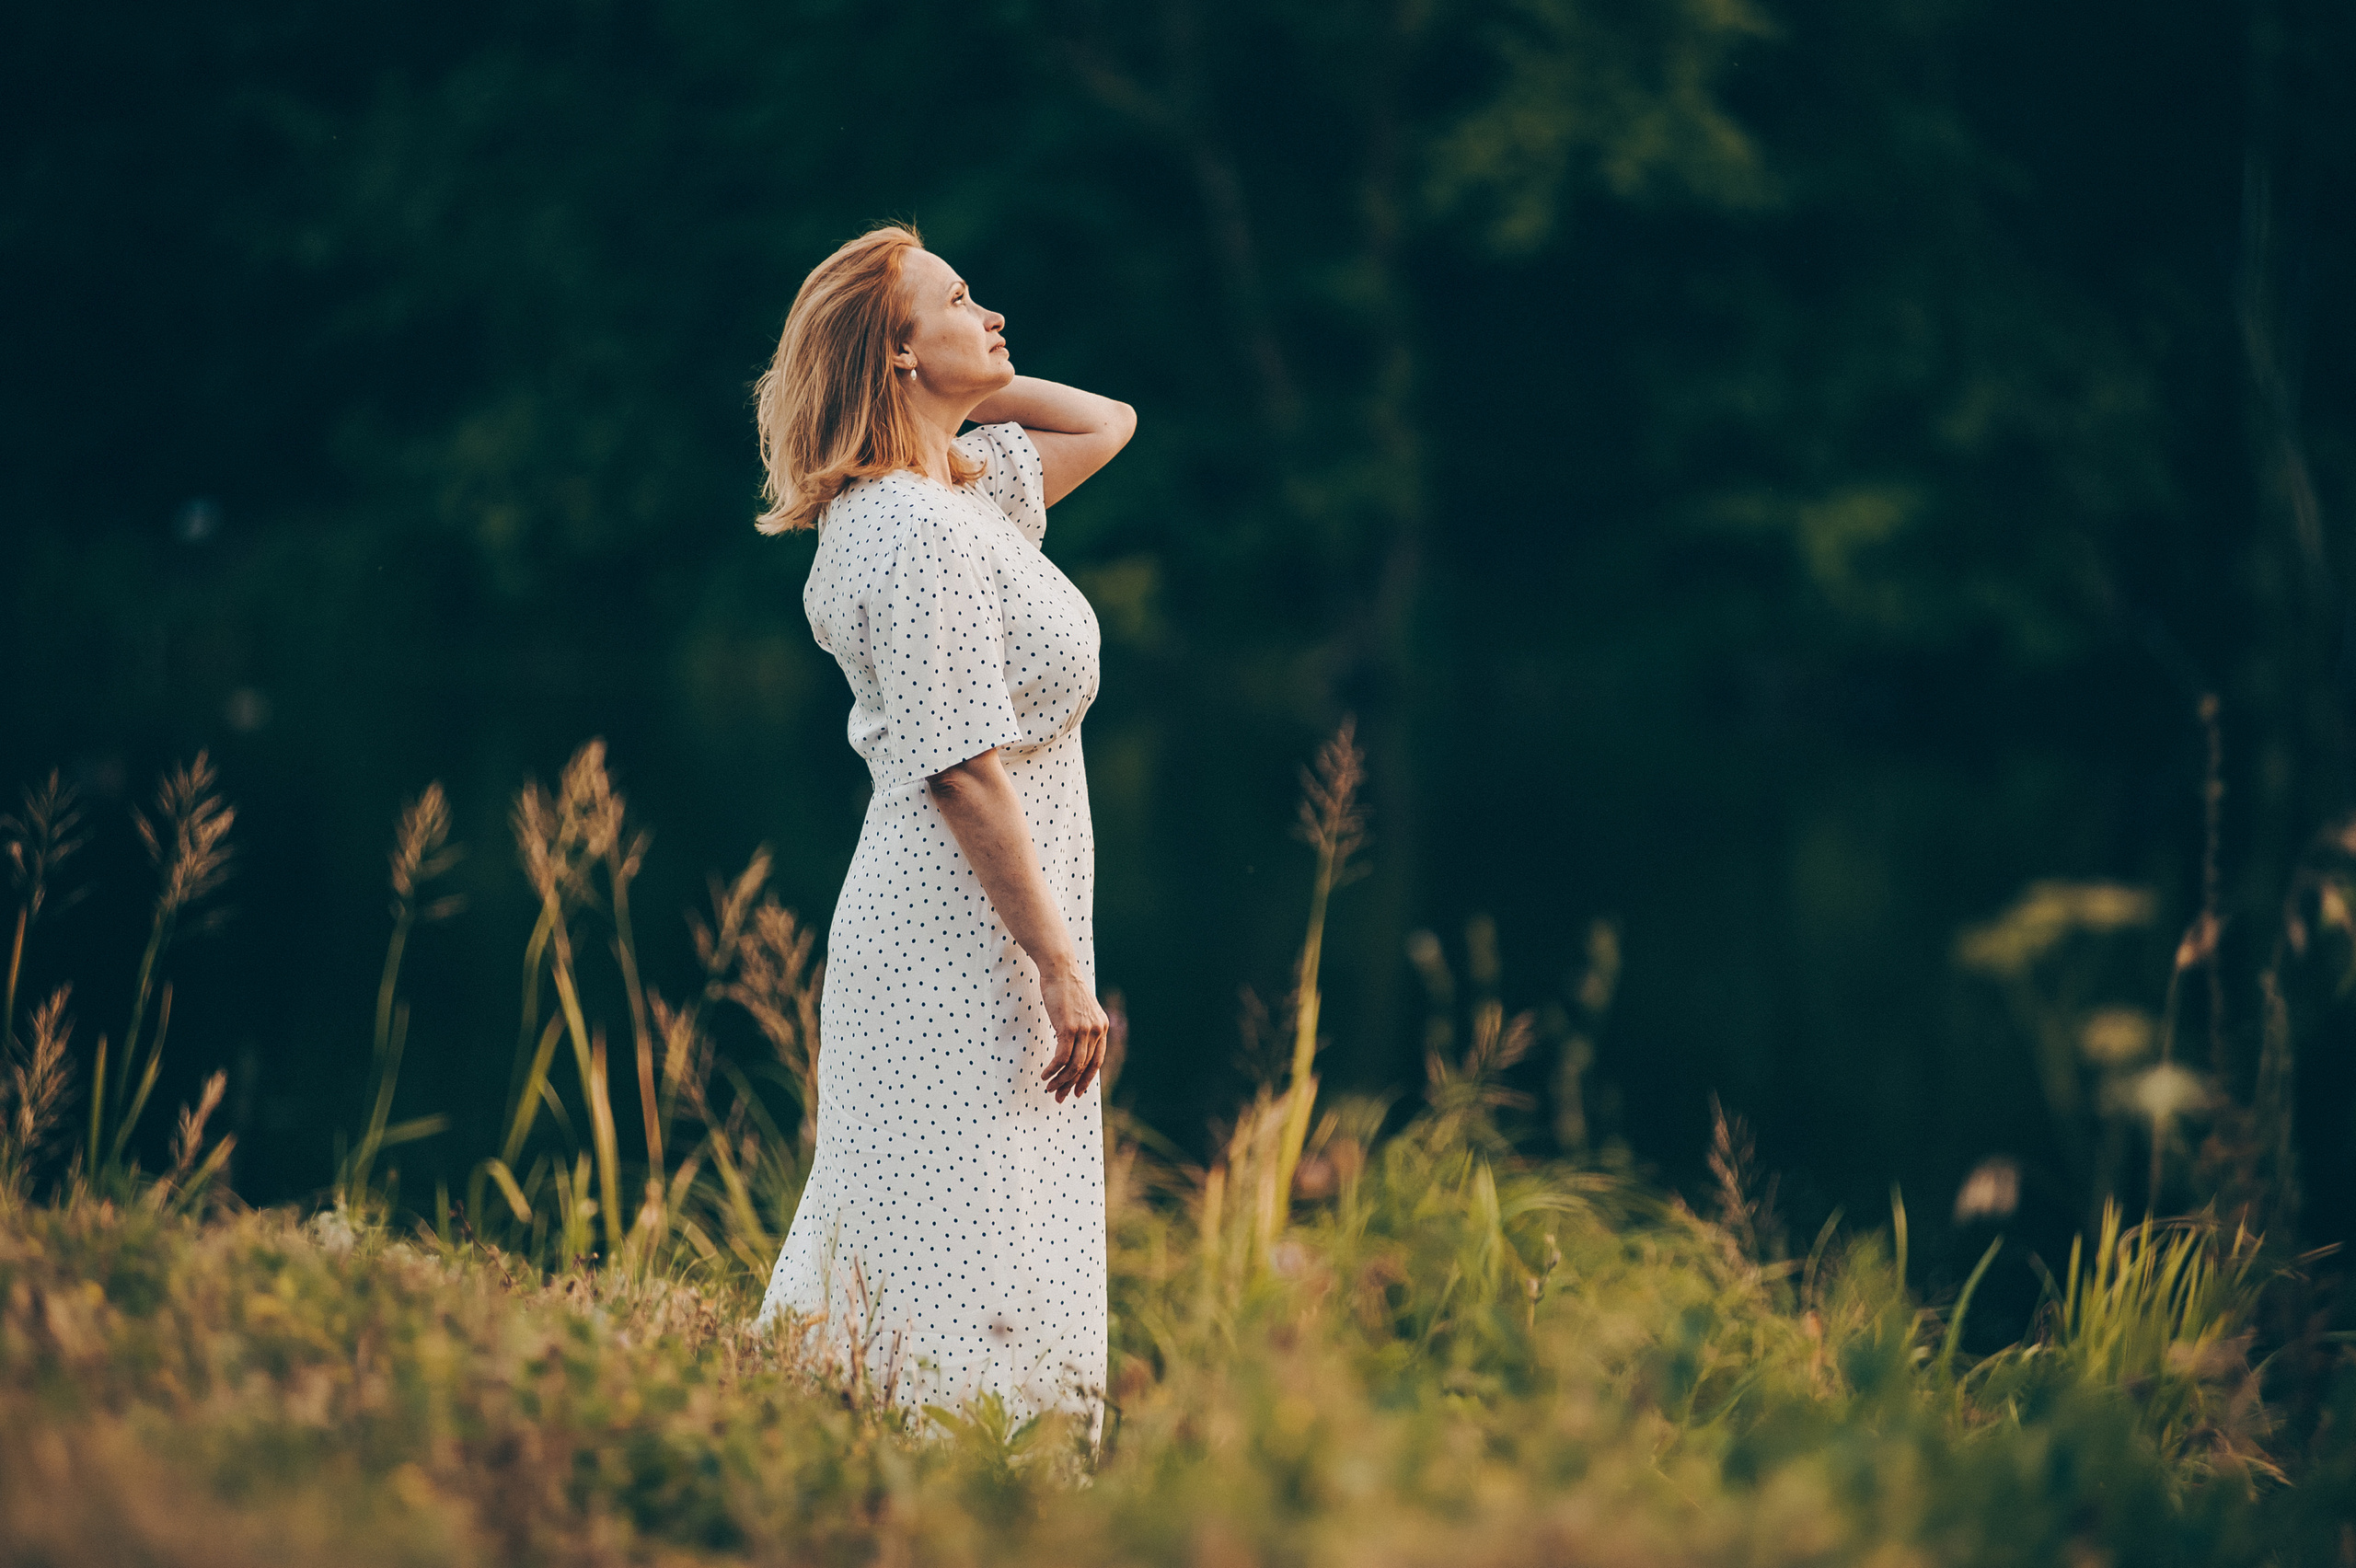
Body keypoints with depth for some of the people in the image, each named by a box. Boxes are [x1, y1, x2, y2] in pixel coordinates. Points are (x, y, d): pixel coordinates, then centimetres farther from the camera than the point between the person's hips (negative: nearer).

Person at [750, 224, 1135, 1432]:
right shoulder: (922, 533, -18)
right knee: (972, 1287, -7)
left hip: (940, 936, 10)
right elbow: (962, 773, -22)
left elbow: (1106, 424, 27)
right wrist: (1060, 965, -20)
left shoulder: (966, 489, 10)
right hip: (962, 957, -10)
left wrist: (964, 383, 11)